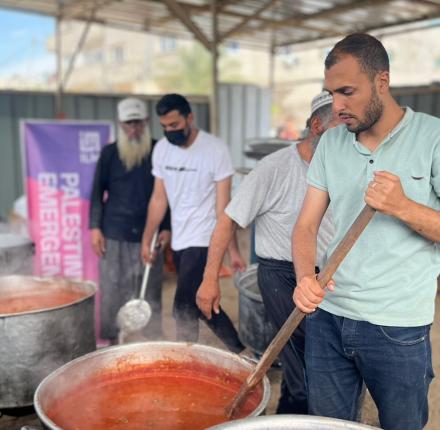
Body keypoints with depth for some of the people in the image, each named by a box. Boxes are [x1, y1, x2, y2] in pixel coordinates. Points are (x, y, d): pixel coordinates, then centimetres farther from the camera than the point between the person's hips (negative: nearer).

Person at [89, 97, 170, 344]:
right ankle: (111, 339, 21)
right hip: (114, 235, 1)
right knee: (113, 290, 6)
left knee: (151, 291, 5)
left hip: (149, 235, 0)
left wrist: (167, 228, -1)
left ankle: (152, 340, 18)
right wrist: (95, 228, -1)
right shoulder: (110, 153, 4)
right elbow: (98, 192, 7)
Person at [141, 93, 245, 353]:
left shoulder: (215, 149, -12)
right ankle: (241, 350, 30)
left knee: (184, 308, -8)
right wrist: (147, 240, 9)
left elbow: (223, 204, -12)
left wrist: (233, 249, -14)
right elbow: (159, 199, 10)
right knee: (201, 304, 14)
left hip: (203, 241, -6)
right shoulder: (161, 149, 4)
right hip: (179, 241, 7)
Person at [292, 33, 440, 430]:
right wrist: (306, 277, -16)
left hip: (398, 328, -3)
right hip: (327, 317, 4)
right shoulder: (331, 143, 5)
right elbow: (306, 225, 2)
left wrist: (402, 207, -24)